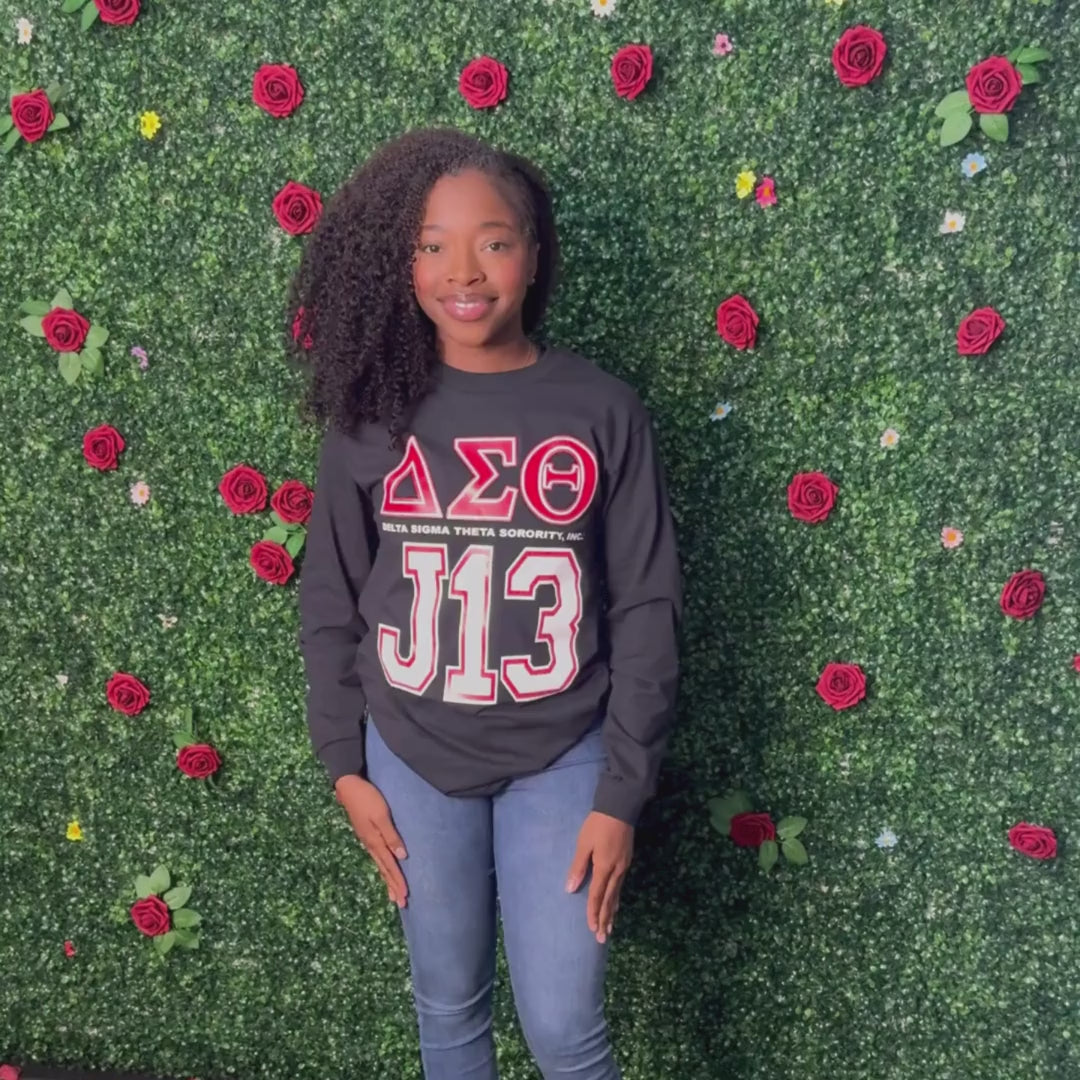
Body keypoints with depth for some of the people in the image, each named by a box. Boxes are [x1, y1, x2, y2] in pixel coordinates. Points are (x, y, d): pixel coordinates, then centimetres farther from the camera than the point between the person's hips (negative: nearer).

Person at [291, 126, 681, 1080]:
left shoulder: (602, 412, -9)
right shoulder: (375, 412, -5)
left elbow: (646, 610, -7)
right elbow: (330, 602, 2)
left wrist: (620, 793, -8)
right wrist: (345, 765, 1)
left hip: (560, 760, -1)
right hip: (411, 756, 2)